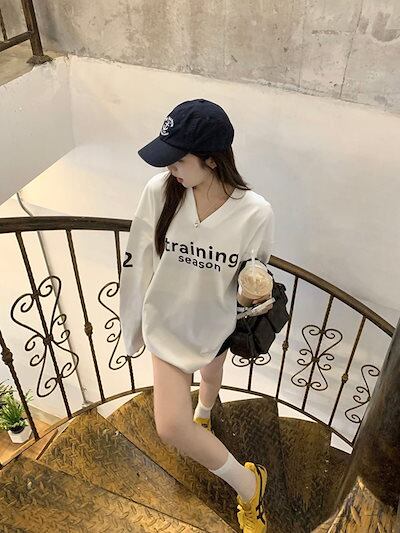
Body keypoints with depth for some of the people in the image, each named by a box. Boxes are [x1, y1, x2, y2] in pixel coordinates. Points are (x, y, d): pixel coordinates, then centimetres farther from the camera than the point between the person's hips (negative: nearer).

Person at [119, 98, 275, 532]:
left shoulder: (255, 212, -25)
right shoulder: (159, 192, -22)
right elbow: (138, 261, -7)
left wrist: (260, 296, -21)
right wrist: (135, 322, 1)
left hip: (216, 322, -1)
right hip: (168, 322, 2)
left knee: (211, 377, 28)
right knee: (170, 428, 7)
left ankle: (202, 412, 61)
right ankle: (248, 485, 35)